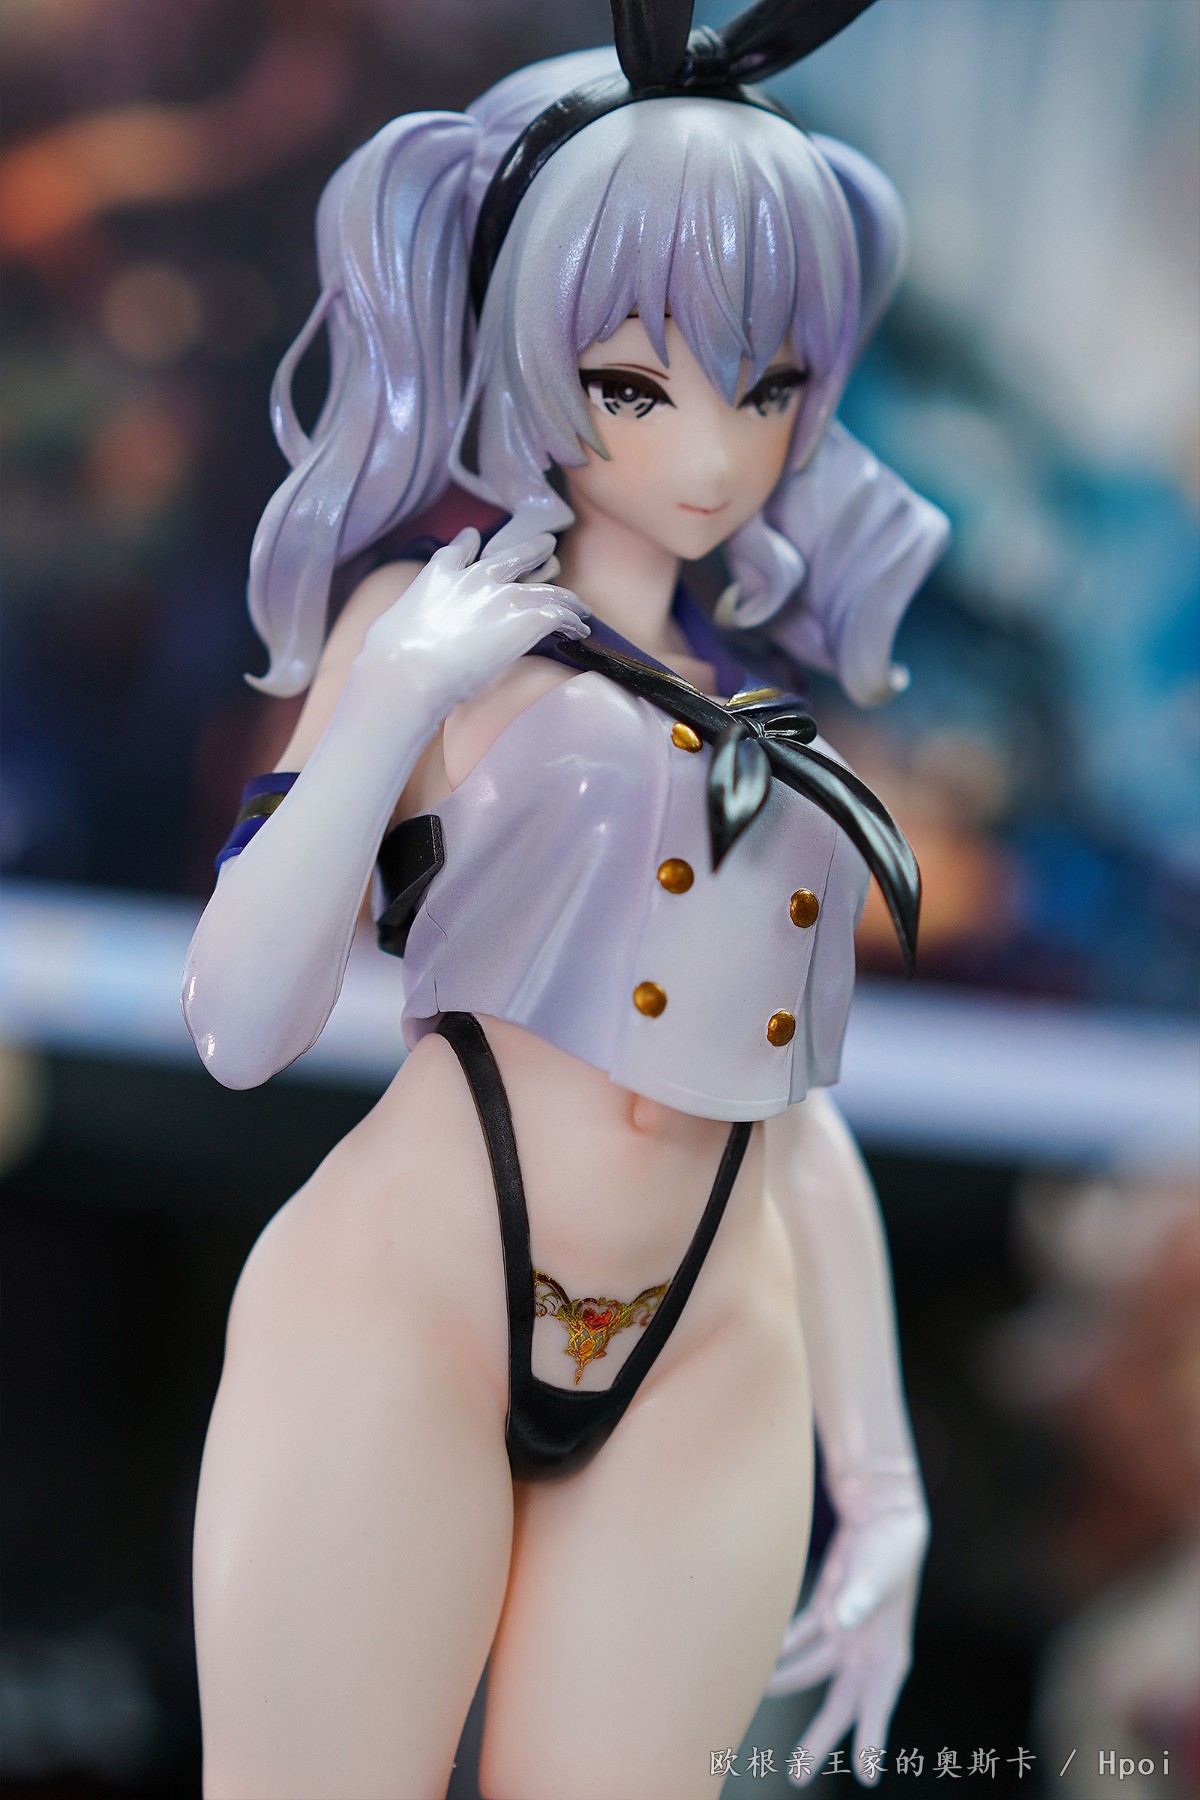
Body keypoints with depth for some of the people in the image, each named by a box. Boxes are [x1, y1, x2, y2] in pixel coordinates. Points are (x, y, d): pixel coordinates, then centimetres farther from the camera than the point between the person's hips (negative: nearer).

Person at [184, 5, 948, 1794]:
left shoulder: (775, 721, 18)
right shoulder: (444, 629, 4)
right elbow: (242, 1025, -4)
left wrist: (879, 1475, 19)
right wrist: (390, 705, -14)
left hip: (708, 1381, 4)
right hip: (403, 1314, -4)